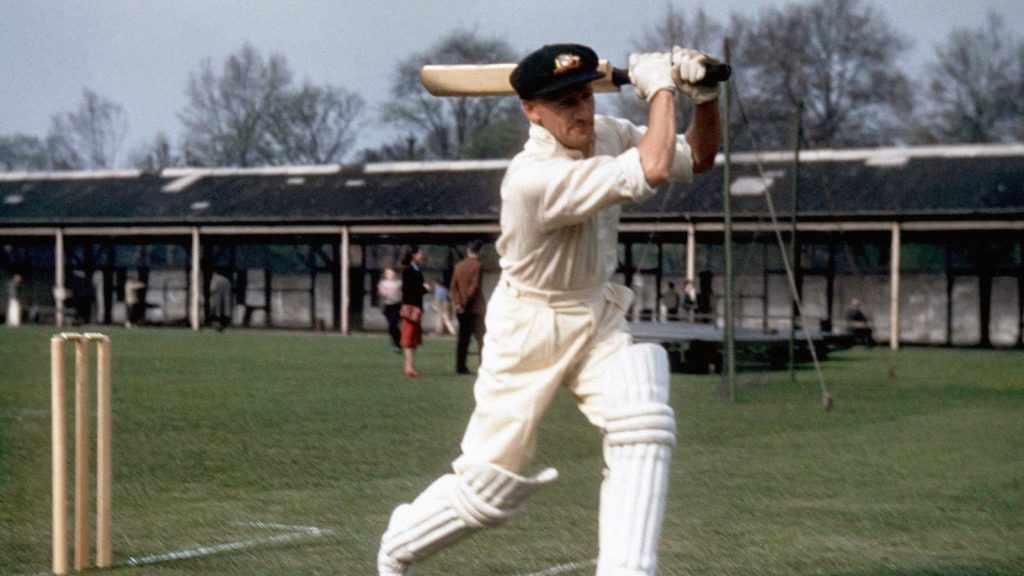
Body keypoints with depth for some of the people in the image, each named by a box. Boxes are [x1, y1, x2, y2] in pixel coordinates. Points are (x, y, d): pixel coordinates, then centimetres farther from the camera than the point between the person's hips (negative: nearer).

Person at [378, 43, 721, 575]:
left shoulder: (604, 135, -5)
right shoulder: (533, 178, -31)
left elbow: (697, 158, 5)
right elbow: (652, 171, -38)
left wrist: (705, 98, -14)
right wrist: (660, 85, -24)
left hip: (599, 317, 6)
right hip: (531, 327, -6)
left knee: (643, 427, -21)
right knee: (492, 482, 3)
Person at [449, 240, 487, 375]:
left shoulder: (459, 266, 9)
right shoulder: (478, 266, -9)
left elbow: (454, 286, 5)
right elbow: (475, 286, -14)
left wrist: (458, 303, -1)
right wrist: (466, 302, -7)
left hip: (462, 309, 6)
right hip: (476, 308, -5)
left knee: (463, 339, 8)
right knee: (481, 338, -3)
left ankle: (461, 367, 7)